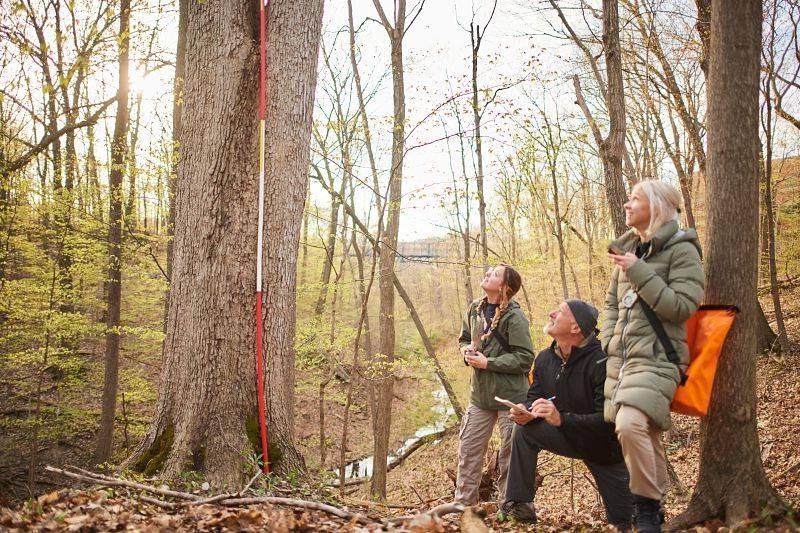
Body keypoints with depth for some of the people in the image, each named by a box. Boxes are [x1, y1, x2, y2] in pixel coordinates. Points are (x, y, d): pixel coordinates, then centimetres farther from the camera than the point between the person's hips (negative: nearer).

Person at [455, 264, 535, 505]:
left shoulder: (514, 318, -15)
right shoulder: (475, 309, 6)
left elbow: (524, 358, -17)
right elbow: (464, 338, 21)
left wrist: (487, 362, -19)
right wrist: (466, 351, -3)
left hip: (510, 396, -7)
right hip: (480, 394, 7)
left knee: (510, 454, 5)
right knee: (468, 449, 11)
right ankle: (463, 502, 22)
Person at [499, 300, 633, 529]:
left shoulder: (602, 361, -31)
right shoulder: (545, 358, -8)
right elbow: (534, 398, 1)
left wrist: (561, 419, -44)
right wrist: (526, 413, -24)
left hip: (607, 447, -5)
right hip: (571, 437, 5)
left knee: (624, 524, 0)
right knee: (524, 429, -15)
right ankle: (519, 503, -10)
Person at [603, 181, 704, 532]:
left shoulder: (681, 249, -5)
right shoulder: (628, 248, 15)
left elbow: (682, 306, -15)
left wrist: (639, 272, -17)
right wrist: (609, 342, 9)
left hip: (656, 358, -7)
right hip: (621, 358, 7)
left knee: (630, 424, -27)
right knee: (641, 434, 10)